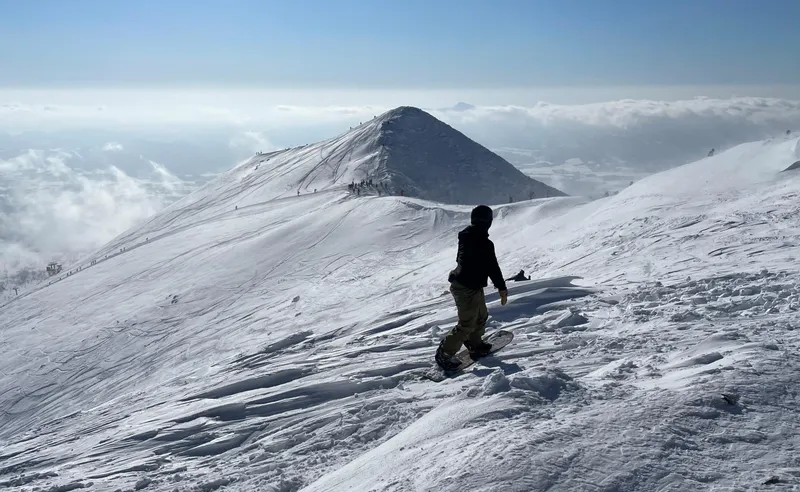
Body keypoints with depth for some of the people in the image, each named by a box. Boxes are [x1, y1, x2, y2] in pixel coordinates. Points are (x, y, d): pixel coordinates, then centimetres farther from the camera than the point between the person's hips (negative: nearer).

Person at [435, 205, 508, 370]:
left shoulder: (465, 237, 3)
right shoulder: (485, 243, -24)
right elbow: (493, 268, -19)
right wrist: (502, 288, -8)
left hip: (460, 282, 9)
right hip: (469, 288, -9)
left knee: (481, 316, 25)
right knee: (467, 324, 1)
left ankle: (475, 345, 40)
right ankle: (444, 354, 8)